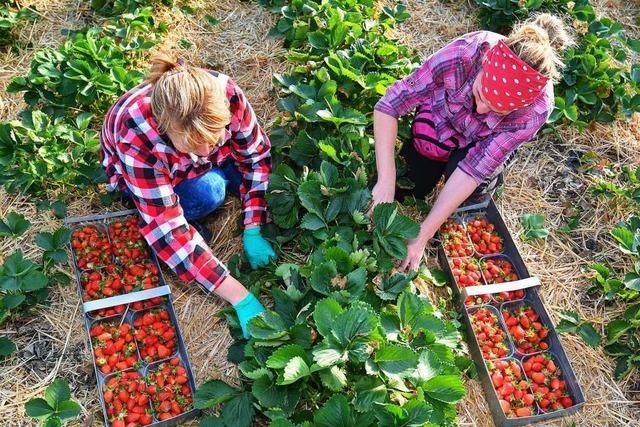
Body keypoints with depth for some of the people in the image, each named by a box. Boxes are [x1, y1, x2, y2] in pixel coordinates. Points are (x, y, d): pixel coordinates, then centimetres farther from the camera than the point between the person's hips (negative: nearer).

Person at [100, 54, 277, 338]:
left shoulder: (226, 95, -35)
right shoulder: (137, 139, -42)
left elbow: (256, 156, -19)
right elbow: (166, 229, -41)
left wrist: (253, 232, -25)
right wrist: (240, 298, -44)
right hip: (137, 173, -4)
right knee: (207, 192, -33)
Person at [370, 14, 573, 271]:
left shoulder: (536, 108, -38)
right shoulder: (464, 53, -41)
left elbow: (472, 170, -34)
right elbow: (389, 104, -35)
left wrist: (422, 237, -35)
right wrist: (386, 181, -43)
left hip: (483, 143, 0)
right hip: (441, 119, 1)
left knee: (472, 188, -27)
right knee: (407, 188, -10)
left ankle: (492, 177, 8)